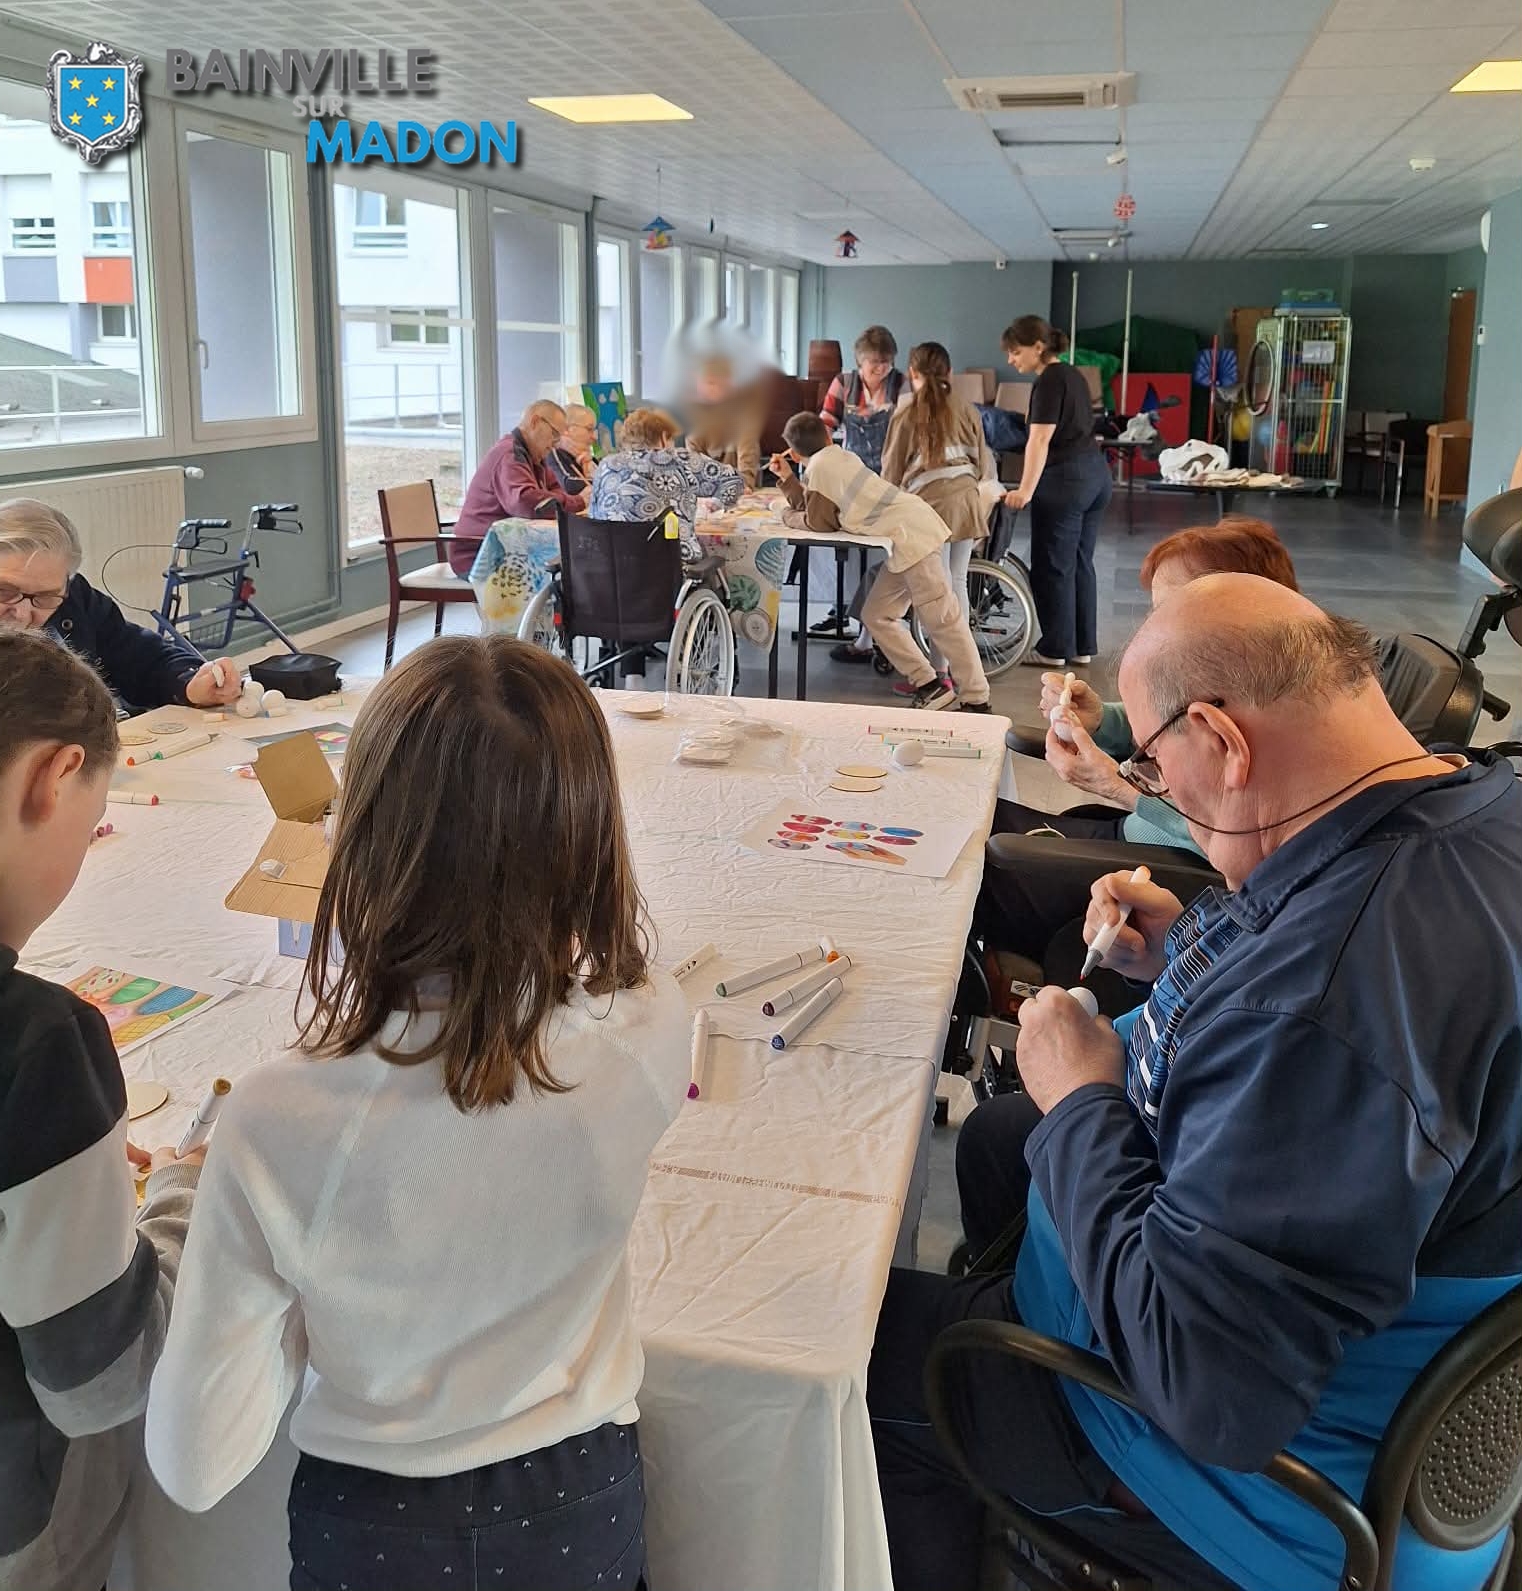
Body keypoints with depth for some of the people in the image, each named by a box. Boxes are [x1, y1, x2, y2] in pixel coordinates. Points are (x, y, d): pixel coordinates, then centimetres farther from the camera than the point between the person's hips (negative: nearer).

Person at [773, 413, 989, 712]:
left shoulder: (818, 468, -7)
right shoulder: (839, 457, 20)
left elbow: (818, 522, -4)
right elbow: (813, 507, 23)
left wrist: (789, 516, 13)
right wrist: (787, 478, 25)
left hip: (910, 536, -10)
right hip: (911, 532, 10)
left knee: (942, 621, -8)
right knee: (878, 616, 13)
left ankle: (976, 701, -5)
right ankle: (929, 685, 14)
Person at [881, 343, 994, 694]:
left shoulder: (907, 414, 1)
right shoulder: (966, 409, 11)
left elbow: (893, 470, 7)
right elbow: (983, 463, 16)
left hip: (932, 500, -4)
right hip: (967, 497, 4)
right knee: (958, 583, 10)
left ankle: (941, 674, -3)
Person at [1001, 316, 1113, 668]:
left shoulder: (1049, 382, -12)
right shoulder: (1072, 376, 17)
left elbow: (1040, 441, -22)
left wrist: (1026, 490, -28)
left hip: (1065, 480, -10)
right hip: (1095, 475, 10)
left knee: (1052, 566, -1)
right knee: (1081, 563, 13)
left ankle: (1054, 649, 5)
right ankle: (1084, 646, 17)